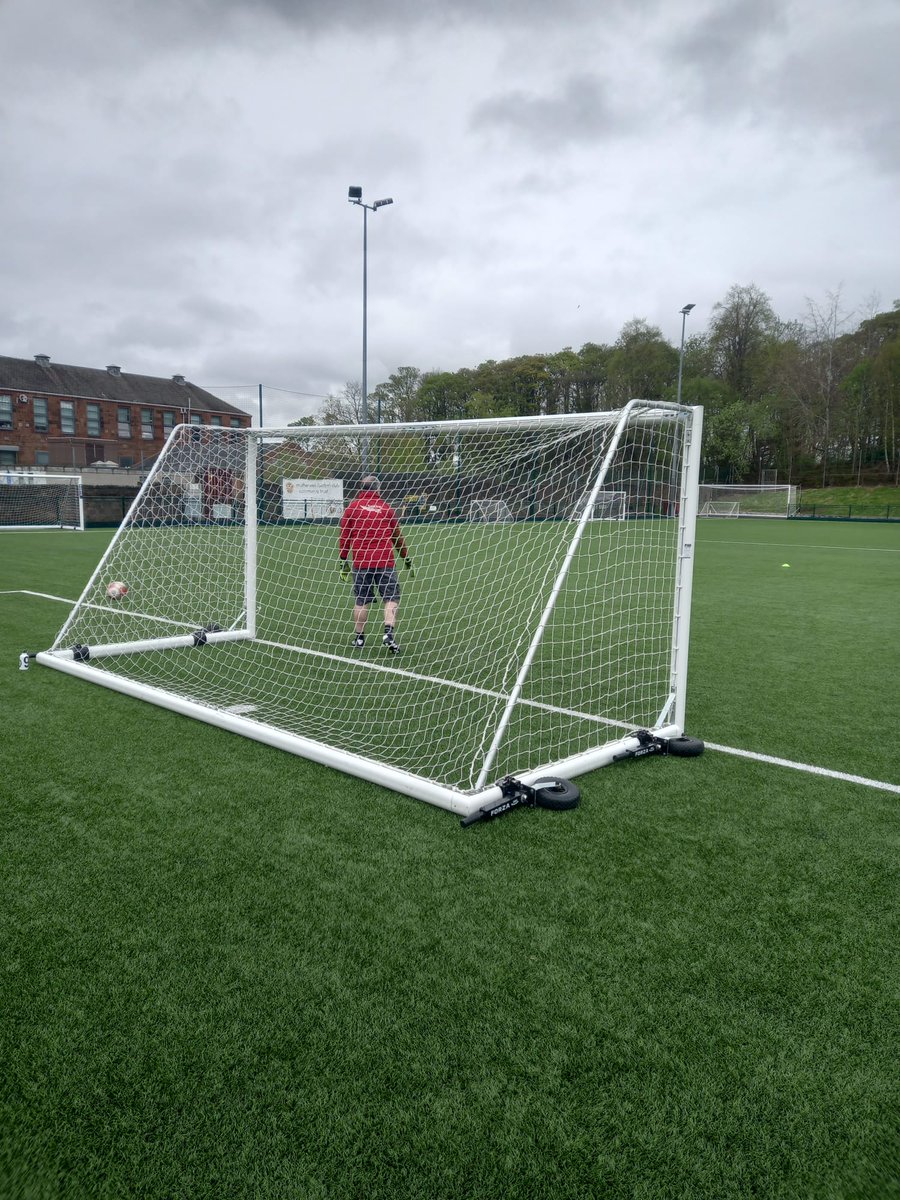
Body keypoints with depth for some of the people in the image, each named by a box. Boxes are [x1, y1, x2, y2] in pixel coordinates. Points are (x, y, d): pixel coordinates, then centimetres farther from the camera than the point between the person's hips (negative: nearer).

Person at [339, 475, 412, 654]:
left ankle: (359, 638, 17)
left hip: (360, 562, 1)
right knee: (391, 598, 3)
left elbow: (344, 536, 5)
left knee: (361, 601, 10)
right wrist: (407, 558, 25)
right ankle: (389, 634, -12)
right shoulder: (386, 508, 8)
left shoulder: (352, 507, 7)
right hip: (385, 562, -1)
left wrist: (343, 561, 11)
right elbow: (397, 537, 14)